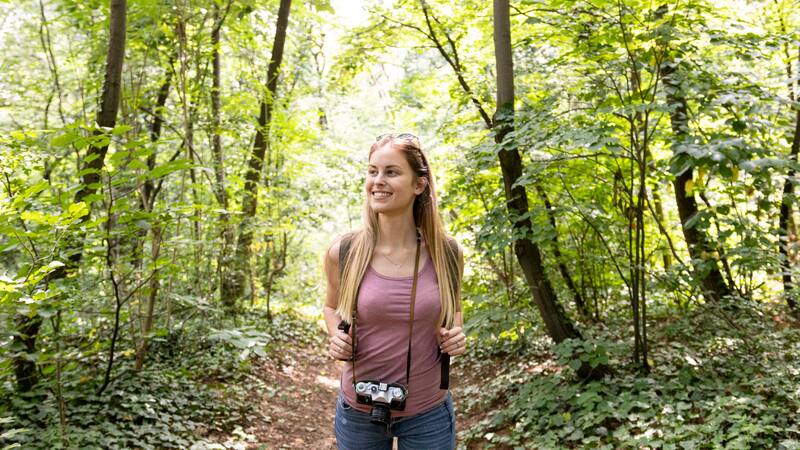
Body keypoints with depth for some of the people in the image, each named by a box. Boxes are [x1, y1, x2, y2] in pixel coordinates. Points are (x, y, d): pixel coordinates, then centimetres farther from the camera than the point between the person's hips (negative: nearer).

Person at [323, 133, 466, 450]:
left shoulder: (447, 253, -10)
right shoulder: (343, 253, -12)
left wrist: (456, 336, -10)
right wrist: (336, 338, -11)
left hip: (428, 412, 0)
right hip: (358, 410, 0)